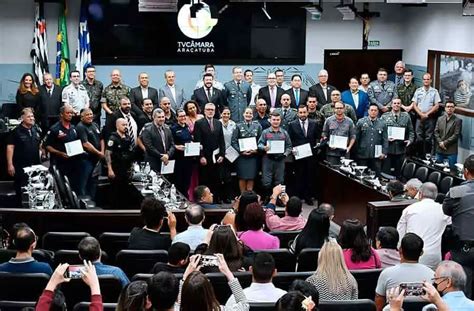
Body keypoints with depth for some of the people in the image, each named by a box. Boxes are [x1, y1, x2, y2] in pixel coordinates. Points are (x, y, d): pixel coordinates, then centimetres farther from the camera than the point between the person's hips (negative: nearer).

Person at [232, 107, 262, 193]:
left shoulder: (257, 126, 7)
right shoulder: (238, 126, 3)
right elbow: (234, 141, -1)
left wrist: (256, 150, -9)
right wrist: (241, 151, -12)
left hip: (253, 156, 1)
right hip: (242, 155, -1)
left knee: (251, 177, 1)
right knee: (242, 177, 0)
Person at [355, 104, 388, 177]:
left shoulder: (382, 124, 8)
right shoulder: (361, 122, 4)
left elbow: (385, 140, 7)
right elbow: (356, 138, 4)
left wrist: (384, 152, -2)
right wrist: (356, 151, 1)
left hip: (377, 156, 1)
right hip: (363, 154, -1)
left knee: (377, 175, 2)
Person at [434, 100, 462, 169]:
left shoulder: (458, 121, -2)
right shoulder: (440, 119, 12)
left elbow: (456, 135, -9)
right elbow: (436, 132, 8)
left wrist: (445, 143, -13)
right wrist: (440, 142, -7)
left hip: (451, 151, -4)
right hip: (439, 149, 4)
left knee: (451, 168, -3)